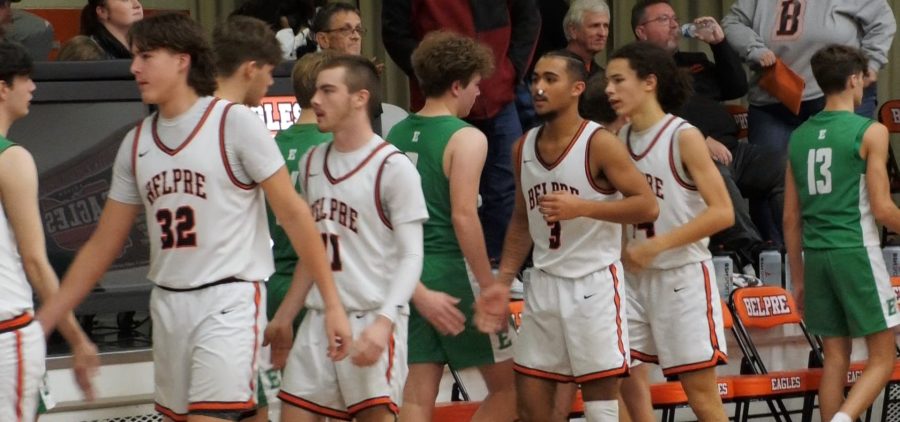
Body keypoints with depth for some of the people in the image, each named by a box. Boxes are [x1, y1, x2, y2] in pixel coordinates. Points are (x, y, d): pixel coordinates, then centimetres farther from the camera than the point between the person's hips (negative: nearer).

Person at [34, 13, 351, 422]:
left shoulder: (234, 122, -7)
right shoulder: (136, 143, 10)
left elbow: (293, 213, -6)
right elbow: (101, 246, 15)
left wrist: (332, 303, -9)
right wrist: (43, 321, 10)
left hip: (228, 300, -6)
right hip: (167, 305, 6)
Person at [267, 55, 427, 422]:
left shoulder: (392, 167, -9)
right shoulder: (312, 162, 12)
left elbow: (411, 256, -12)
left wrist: (384, 321, -25)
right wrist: (284, 317, 22)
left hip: (372, 319, -7)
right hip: (319, 318, 7)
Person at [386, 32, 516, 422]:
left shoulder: (396, 135, 9)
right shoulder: (466, 138, -10)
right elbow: (463, 217, -18)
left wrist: (415, 287, 5)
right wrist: (489, 285, -12)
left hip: (410, 276, 6)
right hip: (454, 273, -6)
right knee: (507, 387, 8)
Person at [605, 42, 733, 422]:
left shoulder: (684, 137, -11)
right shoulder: (618, 139, 6)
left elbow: (722, 213, -18)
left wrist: (656, 245, -21)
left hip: (682, 275, -6)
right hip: (636, 276, 6)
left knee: (701, 391, -2)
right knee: (624, 376, 3)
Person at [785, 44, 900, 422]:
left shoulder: (800, 136, 10)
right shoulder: (870, 132, -7)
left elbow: (791, 217, 12)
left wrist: (798, 278, 19)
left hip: (816, 255, 6)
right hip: (856, 252, -6)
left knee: (835, 357, 12)